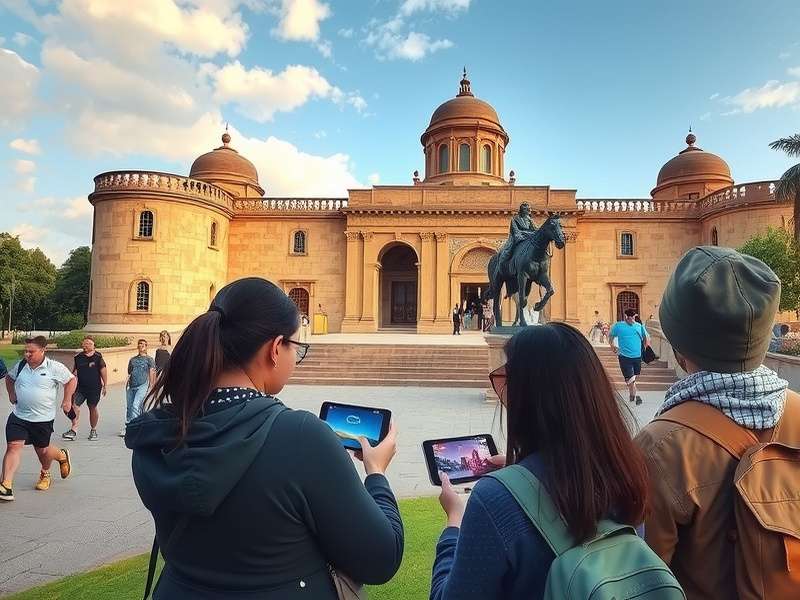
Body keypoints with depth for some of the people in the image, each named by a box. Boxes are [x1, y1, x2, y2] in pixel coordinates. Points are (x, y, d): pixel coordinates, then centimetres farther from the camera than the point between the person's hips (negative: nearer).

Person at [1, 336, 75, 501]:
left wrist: (67, 400, -5)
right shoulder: (20, 365, 2)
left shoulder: (54, 368, -11)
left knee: (42, 451, 11)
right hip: (18, 416, 3)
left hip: (43, 418, -3)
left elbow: (71, 380, 0)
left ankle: (61, 455, 45)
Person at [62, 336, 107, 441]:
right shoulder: (78, 357, 4)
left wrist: (104, 386, 0)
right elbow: (75, 371, 18)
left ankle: (93, 430, 22)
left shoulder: (97, 356, -5)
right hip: (80, 386, 3)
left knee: (92, 408, 8)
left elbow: (103, 371, 0)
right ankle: (73, 430, -8)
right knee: (75, 405, -12)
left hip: (94, 387, -3)